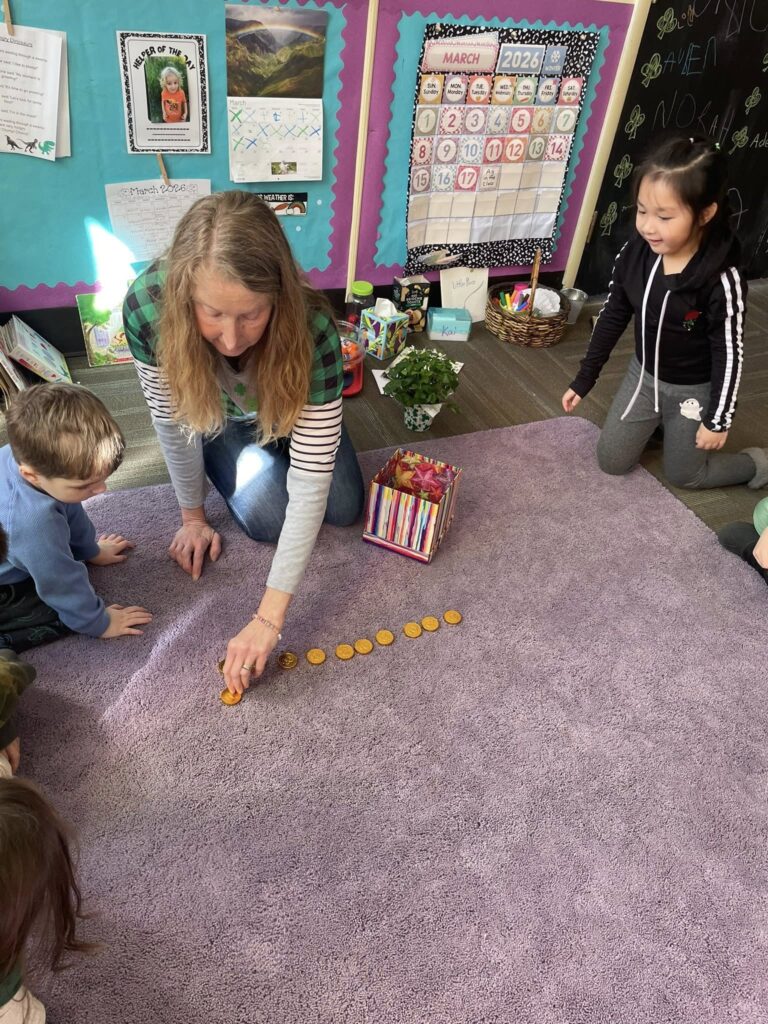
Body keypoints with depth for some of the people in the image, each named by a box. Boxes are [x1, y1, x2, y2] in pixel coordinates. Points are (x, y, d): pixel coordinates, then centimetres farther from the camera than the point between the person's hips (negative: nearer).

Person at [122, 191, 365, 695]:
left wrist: (269, 618, -43)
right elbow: (173, 419, -22)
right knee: (268, 521, -14)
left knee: (345, 510, -1)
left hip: (289, 409, 0)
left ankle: (277, 443, 27)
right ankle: (254, 456, 19)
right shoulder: (147, 304, -39)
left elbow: (311, 482, -42)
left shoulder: (313, 330, -43)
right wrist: (193, 516, -9)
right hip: (217, 419, 0)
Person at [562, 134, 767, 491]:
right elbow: (613, 316, -4)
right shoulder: (635, 252, -18)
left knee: (682, 474, 13)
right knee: (611, 462, 14)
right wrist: (584, 378, 1)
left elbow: (728, 353, -19)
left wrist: (718, 419, -12)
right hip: (643, 375, 4)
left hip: (693, 390, -4)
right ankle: (660, 423, 41)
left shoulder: (721, 279, -30)